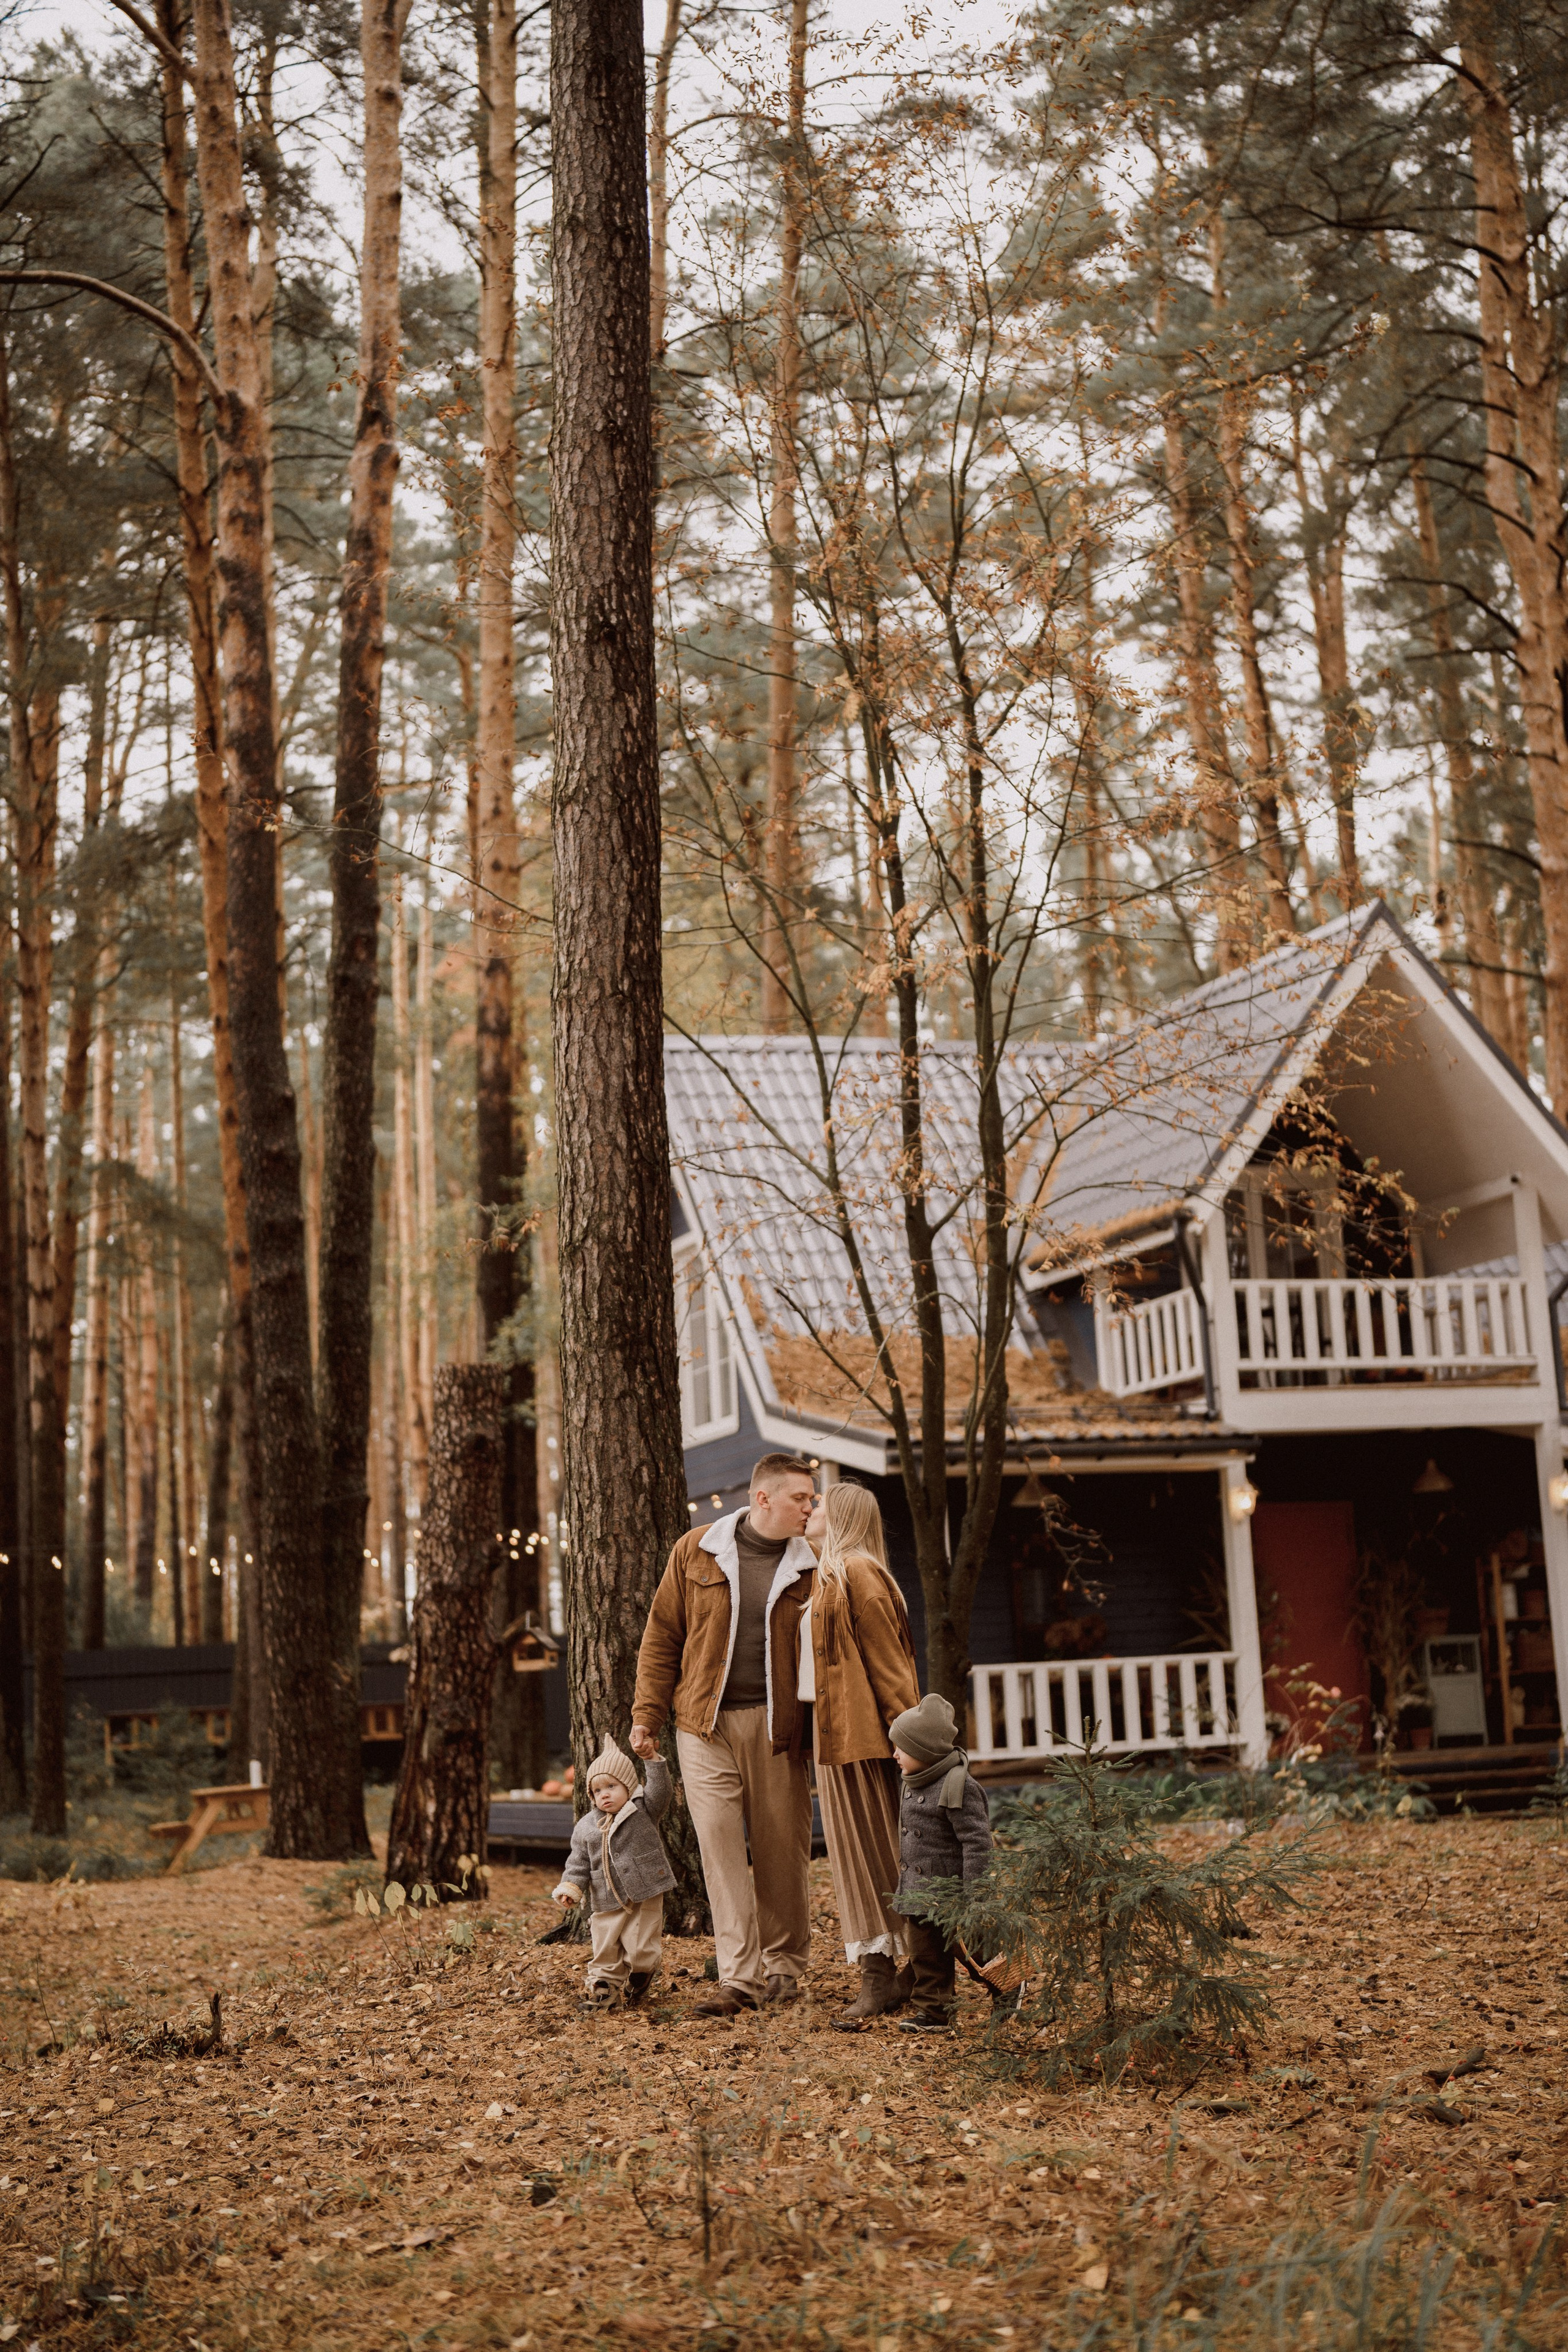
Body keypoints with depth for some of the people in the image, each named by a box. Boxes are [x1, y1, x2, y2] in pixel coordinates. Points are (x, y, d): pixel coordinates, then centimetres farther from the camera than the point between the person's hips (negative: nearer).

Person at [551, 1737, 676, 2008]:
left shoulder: (643, 1811, -1)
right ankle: (605, 1983, 24)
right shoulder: (586, 1827, 6)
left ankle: (637, 1982, 23)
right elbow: (578, 1862, 9)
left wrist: (654, 1760, -28)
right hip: (606, 1903, 3)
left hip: (644, 1898, -3)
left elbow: (661, 1792, -17)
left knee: (641, 1949, -2)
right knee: (605, 1950, 5)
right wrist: (571, 1887, -5)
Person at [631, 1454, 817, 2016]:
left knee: (781, 1848, 4)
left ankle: (784, 1966, 20)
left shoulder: (808, 1565, 4)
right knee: (719, 1841, -7)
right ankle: (741, 1977, -4)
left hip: (775, 1725, 1)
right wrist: (647, 1712, 2)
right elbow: (662, 1635, 7)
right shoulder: (696, 1552, 2)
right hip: (705, 1722, 0)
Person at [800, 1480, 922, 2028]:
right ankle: (881, 1975, 14)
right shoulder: (829, 1576, 17)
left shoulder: (858, 1574, -12)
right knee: (856, 1853, 10)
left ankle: (882, 1977, -1)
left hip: (861, 1734, -9)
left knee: (870, 1851, -5)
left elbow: (888, 1663, -15)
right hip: (836, 1735, 9)